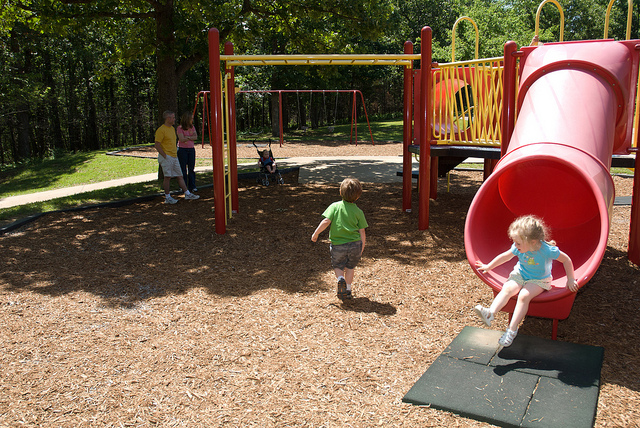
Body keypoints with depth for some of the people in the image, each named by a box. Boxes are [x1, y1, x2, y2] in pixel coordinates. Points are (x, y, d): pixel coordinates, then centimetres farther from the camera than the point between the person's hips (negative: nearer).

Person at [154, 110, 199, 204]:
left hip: (174, 157, 8)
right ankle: (167, 197, 4)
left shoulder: (172, 128, 16)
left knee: (180, 176, 10)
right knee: (167, 177, -5)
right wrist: (165, 156, -17)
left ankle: (187, 194, 14)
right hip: (166, 157, -8)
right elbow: (157, 145, -15)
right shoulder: (161, 130, -12)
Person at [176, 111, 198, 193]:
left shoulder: (192, 127, 10)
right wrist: (191, 136, -4)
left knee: (191, 168, 3)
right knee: (183, 168, 0)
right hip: (182, 149, -4)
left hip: (191, 149, 4)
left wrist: (187, 137, -13)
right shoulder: (180, 128, -6)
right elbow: (182, 139, -14)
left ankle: (192, 186, 10)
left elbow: (195, 137, -3)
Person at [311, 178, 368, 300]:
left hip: (338, 245, -1)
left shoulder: (335, 206, -3)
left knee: (338, 266, 18)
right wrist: (361, 249, 13)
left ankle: (340, 278, -10)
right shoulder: (358, 212, 1)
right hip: (355, 244, 1)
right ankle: (348, 290, 22)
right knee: (350, 267, 21)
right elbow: (362, 232, 2)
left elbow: (326, 222, -11)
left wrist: (315, 234, 1)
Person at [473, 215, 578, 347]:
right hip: (520, 274, 4)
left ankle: (512, 330, -25)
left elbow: (566, 260, -12)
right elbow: (505, 256, 4)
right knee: (507, 288, -25)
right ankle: (490, 313, -38)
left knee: (524, 296, -29)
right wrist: (488, 267, 11)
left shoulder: (547, 250, -27)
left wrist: (571, 279, -9)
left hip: (539, 280, -4)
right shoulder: (518, 248, -14)